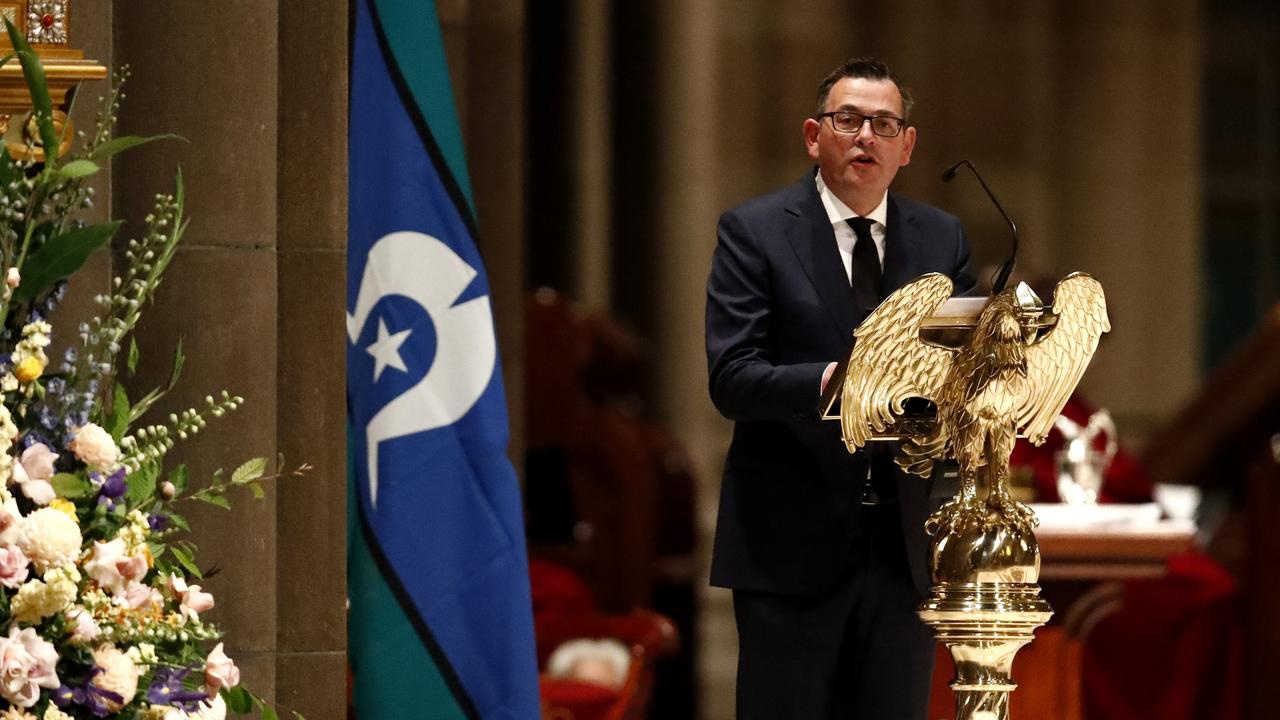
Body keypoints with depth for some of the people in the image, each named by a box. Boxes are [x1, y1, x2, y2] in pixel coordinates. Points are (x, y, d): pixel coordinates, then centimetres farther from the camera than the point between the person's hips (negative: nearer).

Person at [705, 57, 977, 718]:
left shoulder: (942, 239, 12)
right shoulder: (754, 233, -2)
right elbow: (731, 379, -11)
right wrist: (828, 383, -28)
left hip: (905, 542, 4)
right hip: (792, 541, -4)